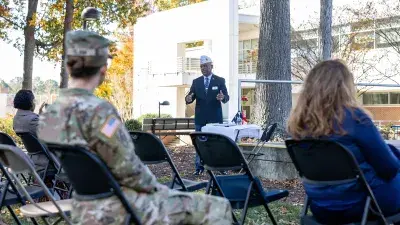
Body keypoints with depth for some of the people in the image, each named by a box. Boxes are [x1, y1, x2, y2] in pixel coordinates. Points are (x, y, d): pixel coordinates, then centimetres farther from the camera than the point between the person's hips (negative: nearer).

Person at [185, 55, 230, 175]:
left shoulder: (220, 81, 1)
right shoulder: (196, 82, 9)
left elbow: (226, 97, -6)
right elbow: (191, 97, 4)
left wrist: (222, 97, -30)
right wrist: (188, 99, -20)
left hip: (215, 118, -2)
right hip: (200, 118, 3)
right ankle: (199, 167, 13)